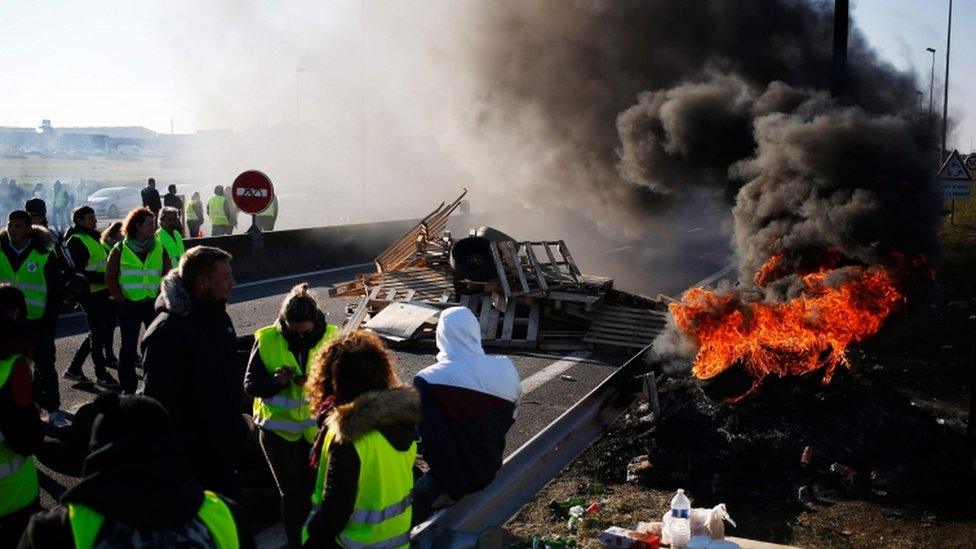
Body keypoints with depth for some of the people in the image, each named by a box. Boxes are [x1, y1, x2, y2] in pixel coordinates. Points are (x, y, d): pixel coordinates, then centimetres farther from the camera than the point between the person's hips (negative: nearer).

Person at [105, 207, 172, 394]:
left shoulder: (159, 248, 5)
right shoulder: (121, 249, -2)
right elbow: (110, 276, 1)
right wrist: (121, 299, -5)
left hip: (153, 303, 2)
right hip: (129, 305, -2)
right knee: (129, 348, 6)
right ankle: (128, 388, 15)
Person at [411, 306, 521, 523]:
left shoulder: (428, 381, -24)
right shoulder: (505, 369, -11)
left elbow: (436, 445, -24)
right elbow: (508, 419, 3)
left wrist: (453, 490, -12)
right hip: (490, 471, 6)